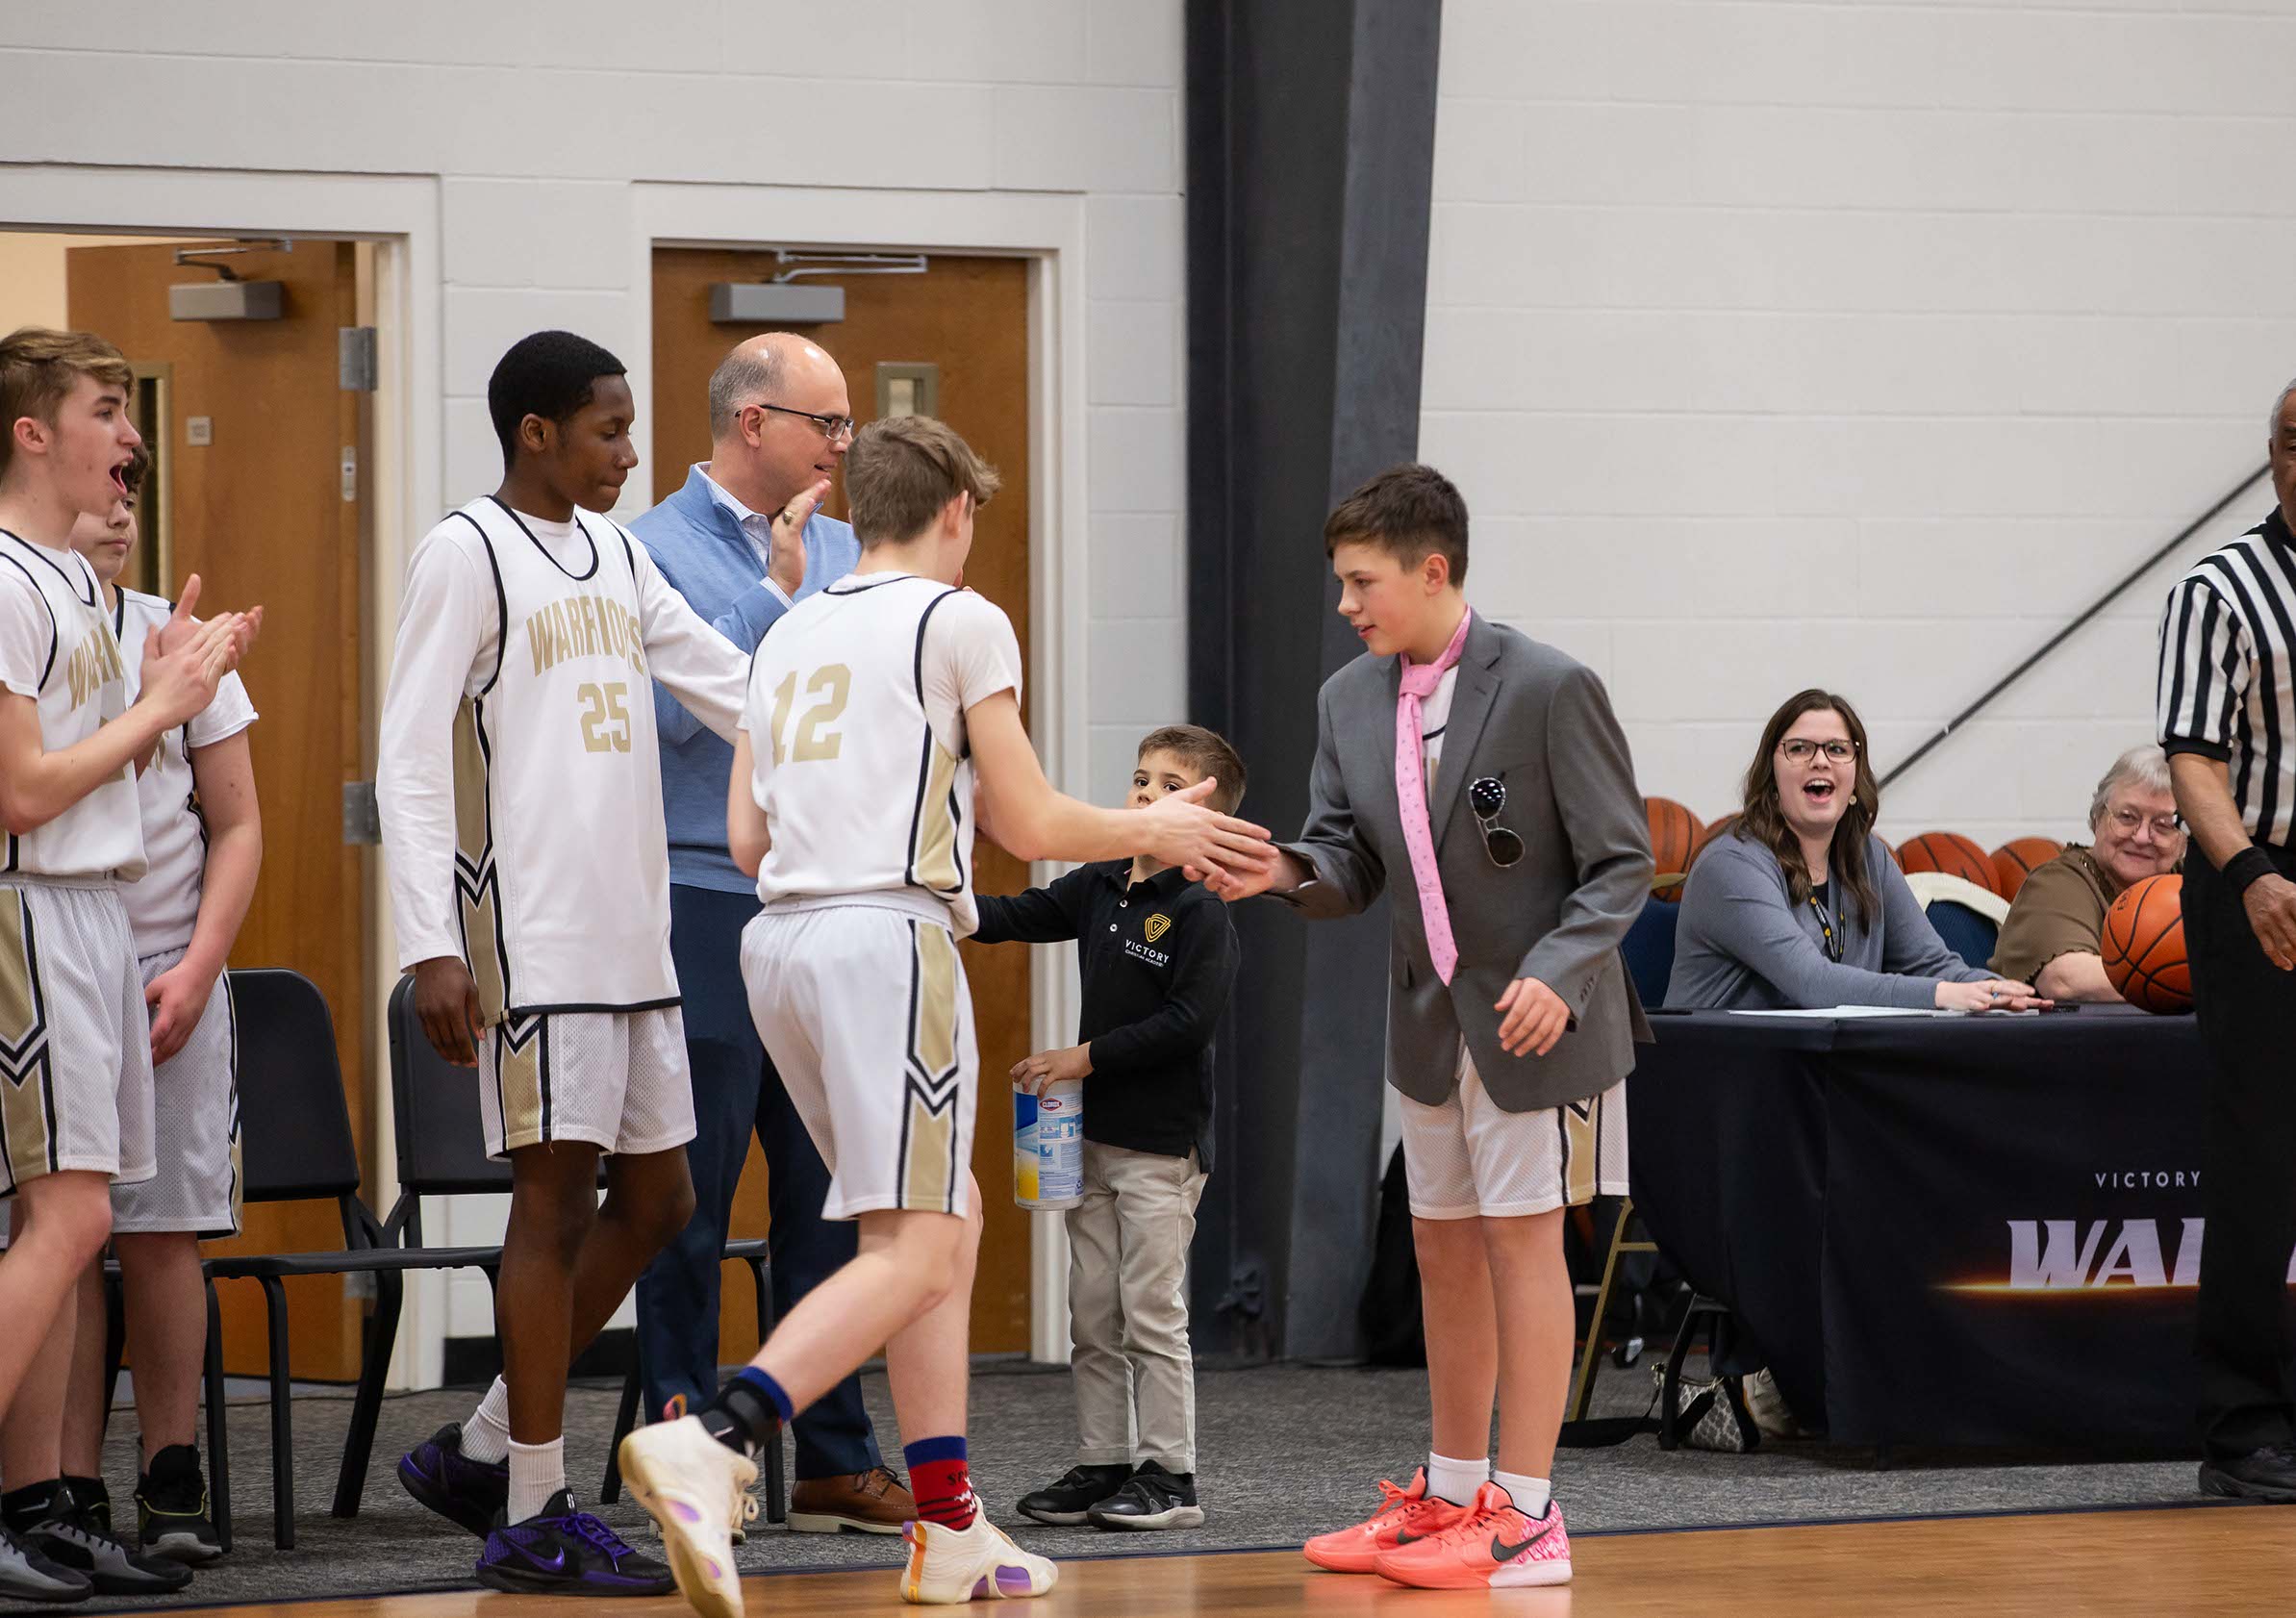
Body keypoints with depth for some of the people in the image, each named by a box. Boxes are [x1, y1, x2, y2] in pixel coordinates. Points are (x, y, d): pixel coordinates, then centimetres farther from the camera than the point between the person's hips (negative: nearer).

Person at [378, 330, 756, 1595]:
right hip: (534, 942, -8)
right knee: (558, 1197, -7)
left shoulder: (618, 559, 16)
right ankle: (534, 1518, 0)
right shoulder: (467, 556, -7)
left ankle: (482, 1448, 20)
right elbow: (409, 759, -12)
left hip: (634, 940, 8)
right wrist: (433, 946, -19)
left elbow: (735, 690, 22)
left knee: (654, 1200, 10)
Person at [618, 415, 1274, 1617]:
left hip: (780, 933, 8)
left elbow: (746, 837, 17)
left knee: (947, 1220, 17)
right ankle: (707, 1448, -31)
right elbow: (1029, 824, 0)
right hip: (889, 936, -8)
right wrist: (1153, 830, 18)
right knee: (910, 1251, -11)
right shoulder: (961, 623, 0)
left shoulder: (791, 635, 19)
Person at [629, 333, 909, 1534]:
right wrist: (775, 595, -14)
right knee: (692, 1203, -1)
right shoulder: (653, 554, -4)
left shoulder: (841, 552, 14)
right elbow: (676, 710, -16)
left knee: (828, 1197, 8)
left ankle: (835, 1460, 13)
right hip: (705, 907, -6)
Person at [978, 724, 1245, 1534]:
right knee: (1091, 1314, 9)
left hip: (1163, 1142, -7)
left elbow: (1191, 1019, -19)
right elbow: (1023, 916, 11)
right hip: (1095, 1134, 7)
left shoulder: (1202, 911, -12)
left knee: (1152, 1311, -5)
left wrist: (1088, 1056, -17)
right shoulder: (1101, 885, 9)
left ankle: (1169, 1474, 0)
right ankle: (1102, 1464, 16)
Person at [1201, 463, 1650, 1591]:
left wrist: (1558, 972, -24)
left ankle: (1526, 1515, -5)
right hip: (1430, 1020, 7)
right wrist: (1282, 871, -19)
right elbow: (1347, 865, 4)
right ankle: (1452, 1494, 25)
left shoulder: (1548, 690, -15)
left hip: (1536, 1017, -7)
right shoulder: (1350, 702, 5)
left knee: (1522, 1236, -7)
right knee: (1443, 1248, 13)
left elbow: (1620, 861, -11)